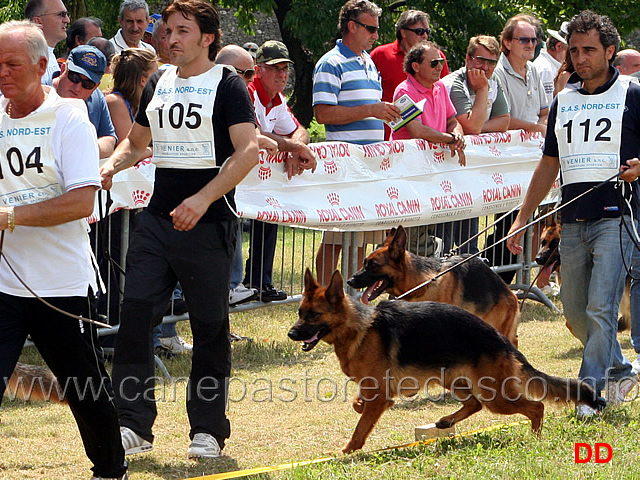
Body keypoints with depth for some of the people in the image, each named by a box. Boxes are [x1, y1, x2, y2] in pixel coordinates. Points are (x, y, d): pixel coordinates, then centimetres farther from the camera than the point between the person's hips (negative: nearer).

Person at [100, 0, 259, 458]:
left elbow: (249, 150, -14)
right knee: (135, 313, -6)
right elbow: (136, 141, 26)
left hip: (208, 224, -5)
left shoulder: (227, 85, -4)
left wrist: (203, 199, -24)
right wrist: (111, 165, 3)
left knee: (210, 326, 2)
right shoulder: (158, 84, 14)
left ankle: (208, 430, 12)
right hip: (158, 217, 5)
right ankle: (134, 424, -3)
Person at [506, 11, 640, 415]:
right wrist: (522, 219, 16)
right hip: (572, 221, 6)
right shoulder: (564, 101, 15)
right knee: (575, 311, 11)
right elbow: (549, 164, 20)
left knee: (601, 308, -13)